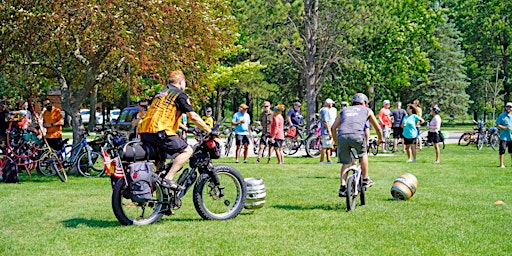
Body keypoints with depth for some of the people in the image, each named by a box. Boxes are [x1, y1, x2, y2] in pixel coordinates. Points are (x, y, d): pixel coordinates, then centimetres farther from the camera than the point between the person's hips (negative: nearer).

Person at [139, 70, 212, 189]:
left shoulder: (161, 92, 27)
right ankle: (168, 179, -17)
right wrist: (209, 131, 3)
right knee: (187, 150, -4)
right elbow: (193, 117, -5)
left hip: (144, 134, 9)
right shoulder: (180, 94, 2)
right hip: (159, 132, -9)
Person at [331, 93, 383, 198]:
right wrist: (380, 139, 53)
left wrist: (336, 141, 41)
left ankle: (342, 187, 5)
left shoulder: (344, 110, 34)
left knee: (345, 163, 15)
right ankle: (365, 180, 26)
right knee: (363, 154, 26)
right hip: (356, 135, -2)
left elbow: (333, 128, 27)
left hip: (342, 136, 2)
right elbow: (378, 128, 34)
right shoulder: (367, 110, 29)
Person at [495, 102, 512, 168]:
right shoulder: (501, 115, -1)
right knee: (502, 150, -7)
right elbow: (497, 125, -2)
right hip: (503, 136, -4)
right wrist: (504, 127, -17)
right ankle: (501, 164, -1)